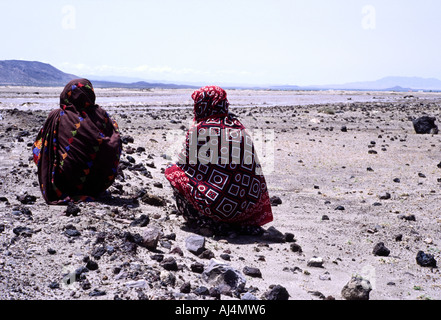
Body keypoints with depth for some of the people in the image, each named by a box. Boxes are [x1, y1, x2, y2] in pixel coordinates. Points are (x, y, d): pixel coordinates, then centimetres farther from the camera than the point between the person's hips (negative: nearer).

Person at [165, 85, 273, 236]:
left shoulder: (199, 129, -5)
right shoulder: (236, 124, 11)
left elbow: (185, 163, 6)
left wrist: (171, 169, 29)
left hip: (221, 203, -6)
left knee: (174, 173, 12)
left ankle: (210, 224, 4)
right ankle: (240, 224, 19)